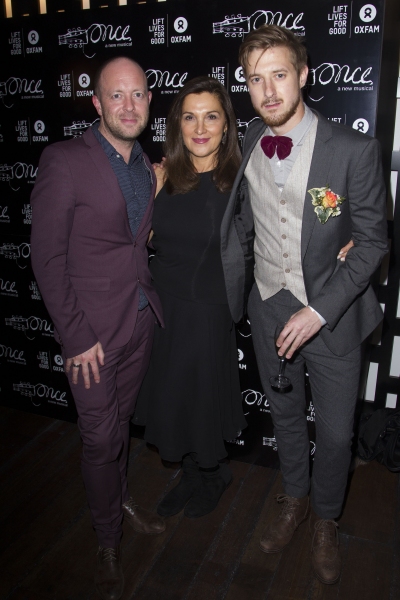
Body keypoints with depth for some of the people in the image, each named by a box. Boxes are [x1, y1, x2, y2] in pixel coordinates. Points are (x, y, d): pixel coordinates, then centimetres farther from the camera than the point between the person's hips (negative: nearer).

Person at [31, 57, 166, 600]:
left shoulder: (147, 167, 8)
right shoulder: (64, 160, -13)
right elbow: (48, 259, -13)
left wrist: (150, 301, 4)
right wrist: (77, 336, -14)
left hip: (141, 321, 5)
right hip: (94, 331, -5)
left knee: (120, 421, 22)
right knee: (101, 438, 8)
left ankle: (121, 500, 46)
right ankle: (108, 543, 31)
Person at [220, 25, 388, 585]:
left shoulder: (354, 149, -15)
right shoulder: (249, 143, -2)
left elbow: (371, 240, -12)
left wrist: (318, 311, -18)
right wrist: (234, 285, 1)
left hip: (331, 312, -3)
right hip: (268, 306, 4)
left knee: (335, 431, 10)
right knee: (285, 413, 21)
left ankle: (325, 520, 40)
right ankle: (294, 500, 48)